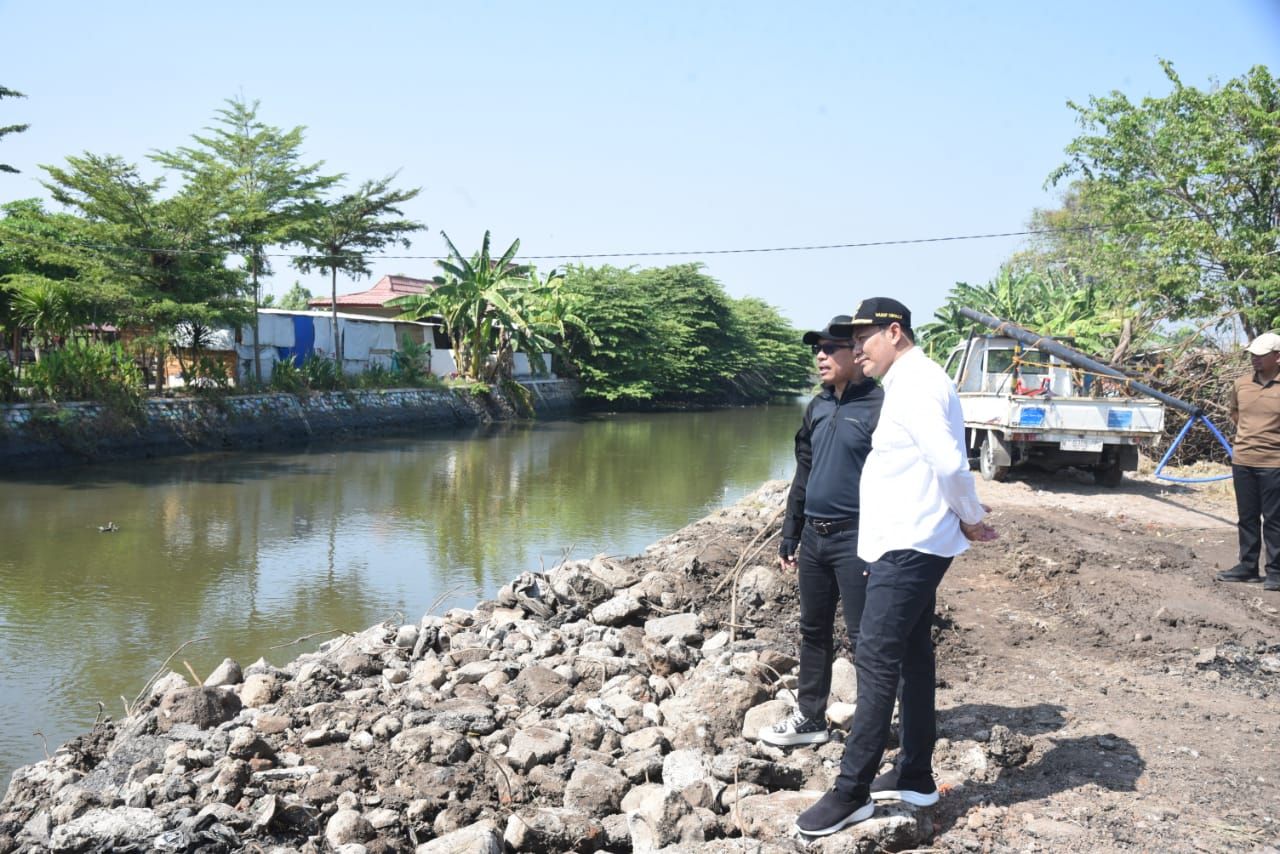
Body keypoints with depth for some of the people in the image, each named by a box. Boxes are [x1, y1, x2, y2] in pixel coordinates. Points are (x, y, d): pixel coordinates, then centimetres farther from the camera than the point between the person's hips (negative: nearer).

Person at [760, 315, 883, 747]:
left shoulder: (879, 406, -12)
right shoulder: (817, 407, 12)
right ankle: (810, 718, 26)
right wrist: (790, 536, 16)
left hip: (854, 539, -7)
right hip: (813, 537, 8)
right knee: (813, 632, 15)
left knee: (863, 638, 2)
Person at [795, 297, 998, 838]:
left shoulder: (913, 384, -15)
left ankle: (852, 792, -4)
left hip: (908, 547, -11)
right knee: (911, 655, 14)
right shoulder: (914, 382, 18)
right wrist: (968, 519, 10)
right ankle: (915, 776, 24)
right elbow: (945, 464, 17)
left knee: (876, 659, -9)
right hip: (910, 545, 11)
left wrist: (970, 518, -11)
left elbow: (949, 463, -24)